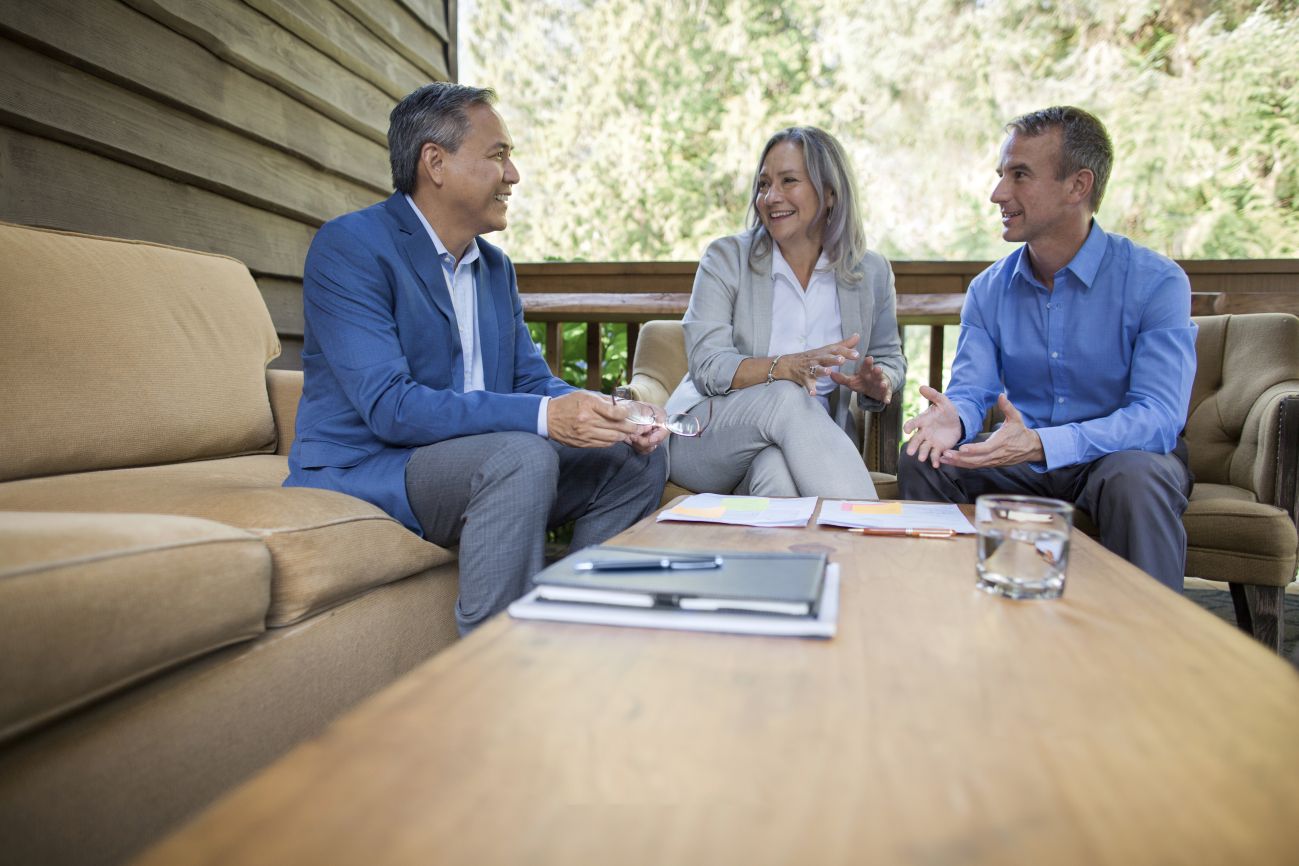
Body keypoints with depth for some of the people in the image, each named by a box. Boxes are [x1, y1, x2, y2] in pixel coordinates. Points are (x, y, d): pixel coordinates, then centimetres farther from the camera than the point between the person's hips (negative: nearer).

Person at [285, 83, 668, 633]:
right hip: (360, 471, -8)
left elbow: (533, 379, 11)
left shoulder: (496, 267, 13)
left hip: (476, 461, 8)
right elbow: (387, 406, -24)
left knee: (636, 458, 0)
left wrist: (613, 416, -11)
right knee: (523, 458, -33)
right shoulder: (348, 246, -13)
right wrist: (543, 416, -32)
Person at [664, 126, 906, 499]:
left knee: (776, 466, -38)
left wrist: (878, 383, -10)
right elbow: (706, 365, -12)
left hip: (809, 440, 1)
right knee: (786, 397, -34)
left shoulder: (871, 272, 7)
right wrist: (788, 367, -30)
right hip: (703, 439, 0)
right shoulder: (726, 258, -2)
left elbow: (889, 358, 17)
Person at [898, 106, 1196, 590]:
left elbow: (1159, 415, -24)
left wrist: (1041, 442, -40)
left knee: (1134, 477, -37)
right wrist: (953, 419, -33)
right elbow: (971, 390, -6)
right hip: (1024, 458, 4)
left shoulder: (1157, 282, -13)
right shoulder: (989, 289, 2)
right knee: (922, 461, -19)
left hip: (1127, 455, -3)